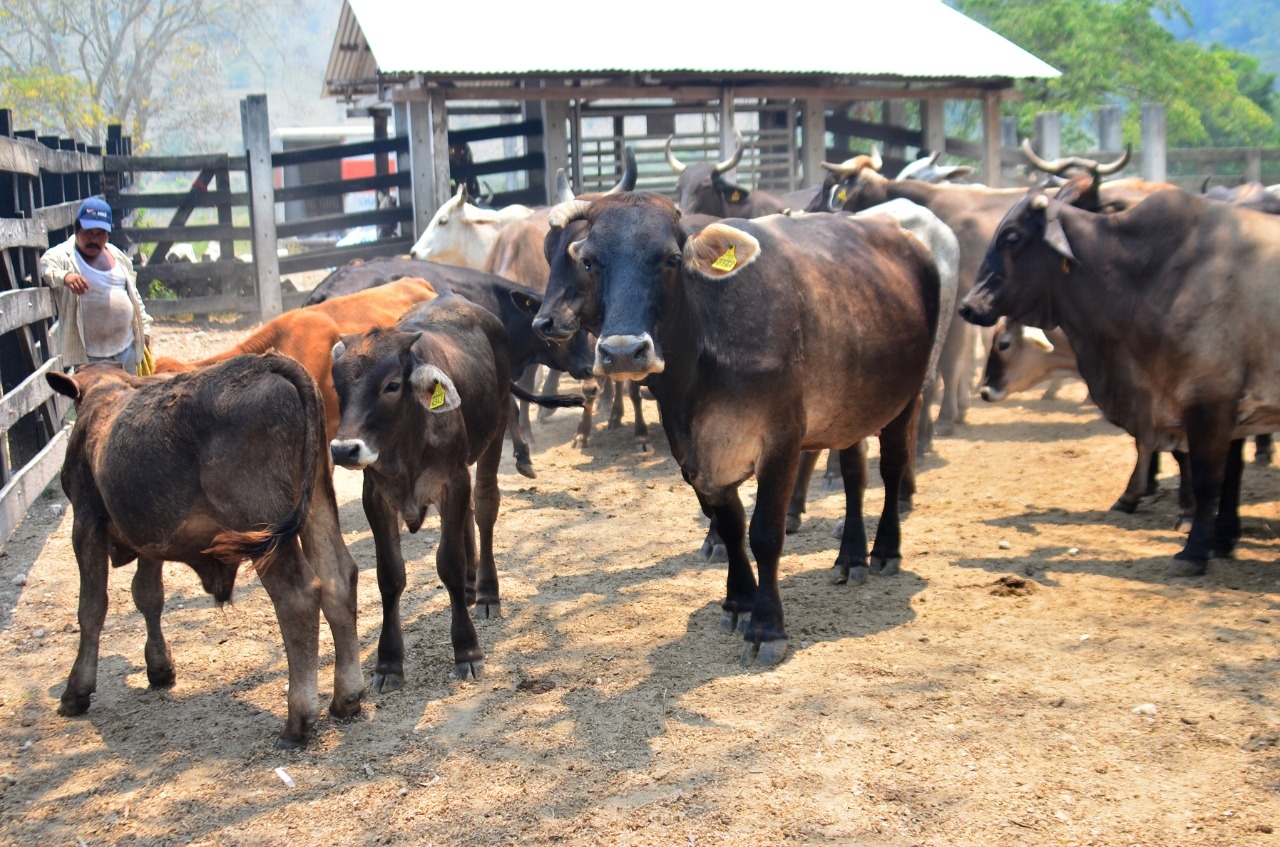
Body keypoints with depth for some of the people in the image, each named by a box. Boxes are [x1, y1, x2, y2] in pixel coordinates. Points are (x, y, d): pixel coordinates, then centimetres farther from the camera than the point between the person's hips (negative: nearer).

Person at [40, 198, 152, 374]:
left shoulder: (117, 255, 11)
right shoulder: (61, 256, -7)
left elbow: (133, 293, 20)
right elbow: (44, 268, -27)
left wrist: (144, 328, 18)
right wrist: (64, 276, -47)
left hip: (126, 348, 6)